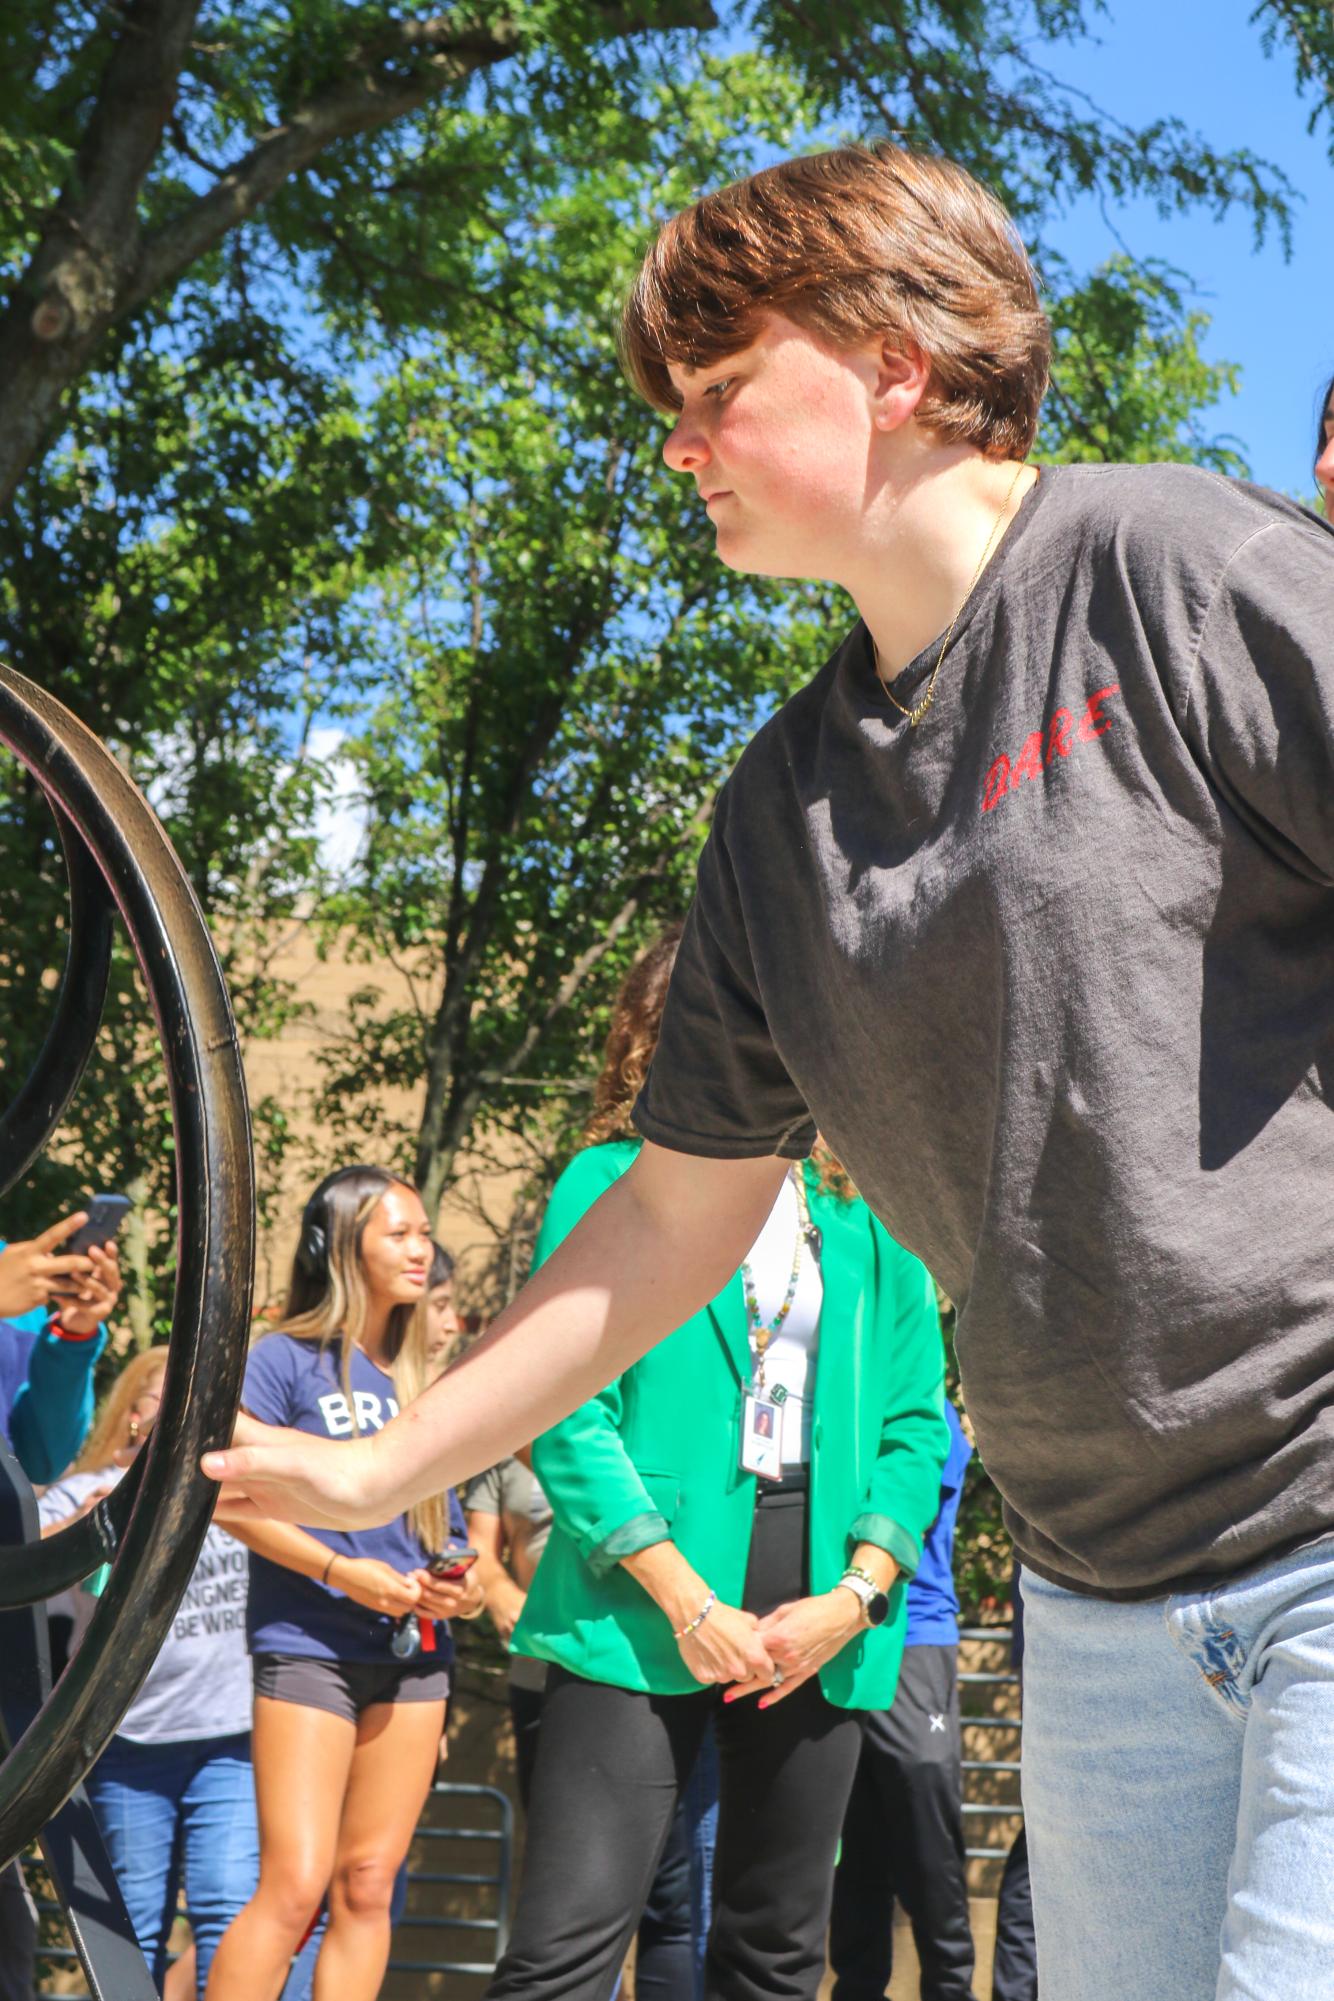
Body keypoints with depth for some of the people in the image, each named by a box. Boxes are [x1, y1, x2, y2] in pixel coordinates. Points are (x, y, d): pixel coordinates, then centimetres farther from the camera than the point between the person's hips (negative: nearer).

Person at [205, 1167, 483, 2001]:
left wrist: (464, 1585, -1)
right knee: (295, 1887, -13)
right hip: (310, 1648, -6)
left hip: (413, 1654, 6)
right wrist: (341, 1572, -17)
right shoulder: (288, 1358, -3)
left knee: (369, 1887, 5)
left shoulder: (419, 1379, 14)